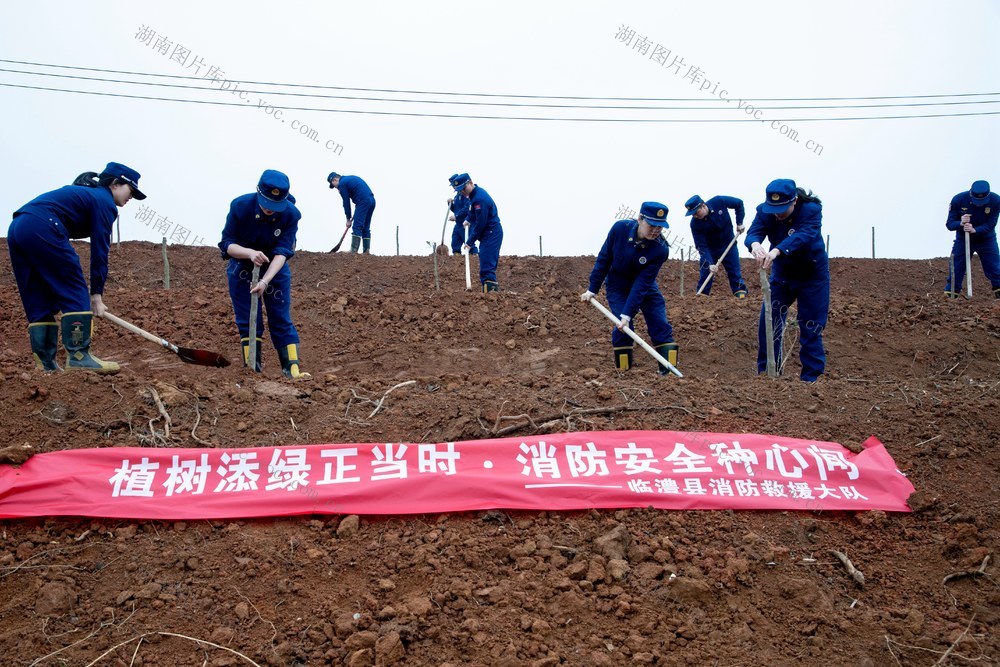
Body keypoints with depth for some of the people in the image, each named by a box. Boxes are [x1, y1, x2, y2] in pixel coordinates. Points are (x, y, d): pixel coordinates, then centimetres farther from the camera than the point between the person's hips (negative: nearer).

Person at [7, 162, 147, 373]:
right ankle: (78, 356, -11)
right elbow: (100, 250, 0)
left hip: (16, 229, 9)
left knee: (39, 301, 10)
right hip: (42, 229, -9)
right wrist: (97, 295, 0)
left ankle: (45, 363, 8)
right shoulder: (104, 201, 5)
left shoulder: (84, 193, 32)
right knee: (75, 292, -4)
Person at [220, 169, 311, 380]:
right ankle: (253, 368, 6)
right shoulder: (240, 206, -24)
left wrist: (265, 281, -40)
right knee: (247, 322, 0)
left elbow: (282, 252, -26)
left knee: (282, 320, -2)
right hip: (242, 267, 0)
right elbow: (227, 244, -19)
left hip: (275, 268, 0)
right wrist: (250, 253, -39)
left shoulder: (291, 214, -23)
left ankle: (292, 367, -1)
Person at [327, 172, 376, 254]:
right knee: (365, 228, 11)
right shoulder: (352, 178, 27)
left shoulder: (342, 183, 0)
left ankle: (354, 251, -13)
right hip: (372, 200, 9)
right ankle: (366, 251, 7)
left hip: (363, 201, -9)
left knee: (357, 227, -8)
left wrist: (348, 219, 7)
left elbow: (346, 202, 0)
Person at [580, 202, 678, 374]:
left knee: (661, 325, -5)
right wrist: (592, 289, -6)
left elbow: (642, 283, -29)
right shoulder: (620, 228, -26)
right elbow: (604, 258, -11)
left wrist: (628, 314, -33)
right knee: (623, 328, -14)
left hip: (646, 288, 1)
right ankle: (623, 371, -1)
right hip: (618, 287, 0)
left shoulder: (660, 249, -29)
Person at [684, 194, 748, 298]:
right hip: (710, 249, -1)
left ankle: (741, 296, 10)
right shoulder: (695, 224, -25)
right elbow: (702, 247, -25)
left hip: (728, 245, 1)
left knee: (735, 274, 2)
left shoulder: (719, 202, -25)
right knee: (705, 273, -4)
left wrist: (739, 223, -12)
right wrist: (709, 264, -37)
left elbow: (739, 203, -6)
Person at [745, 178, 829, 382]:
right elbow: (753, 233, -29)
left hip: (812, 275, -4)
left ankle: (811, 378, 6)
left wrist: (777, 251, -60)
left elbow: (803, 236, -42)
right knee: (767, 322, 1)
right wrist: (755, 245, -55)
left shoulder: (811, 210, -26)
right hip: (781, 274, 4)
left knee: (811, 328, -3)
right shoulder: (764, 211, -14)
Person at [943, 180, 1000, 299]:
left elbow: (990, 225, -20)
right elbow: (949, 224, -17)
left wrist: (975, 230, -38)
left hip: (986, 239, 0)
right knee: (956, 267, -3)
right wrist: (960, 223, -40)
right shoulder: (958, 200, -22)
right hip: (963, 239, 0)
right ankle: (950, 295, 6)